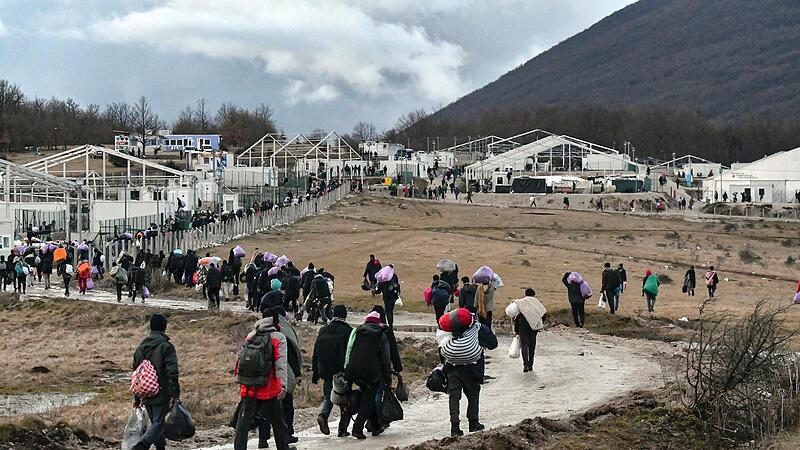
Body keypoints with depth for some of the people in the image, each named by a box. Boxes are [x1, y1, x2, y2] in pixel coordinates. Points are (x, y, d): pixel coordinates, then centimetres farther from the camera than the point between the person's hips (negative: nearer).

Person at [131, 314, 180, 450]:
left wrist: (137, 397, 24)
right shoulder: (166, 347, -11)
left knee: (156, 422, 19)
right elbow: (172, 373, -18)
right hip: (162, 394, -6)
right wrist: (175, 394, -16)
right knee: (159, 423, -6)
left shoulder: (140, 347, 11)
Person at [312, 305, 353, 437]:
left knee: (328, 397, 15)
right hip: (343, 372, -3)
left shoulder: (323, 330, 6)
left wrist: (314, 373, 13)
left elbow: (315, 353, 9)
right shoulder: (348, 331, -6)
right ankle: (343, 430, 4)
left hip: (326, 371, 3)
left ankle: (323, 415, -13)